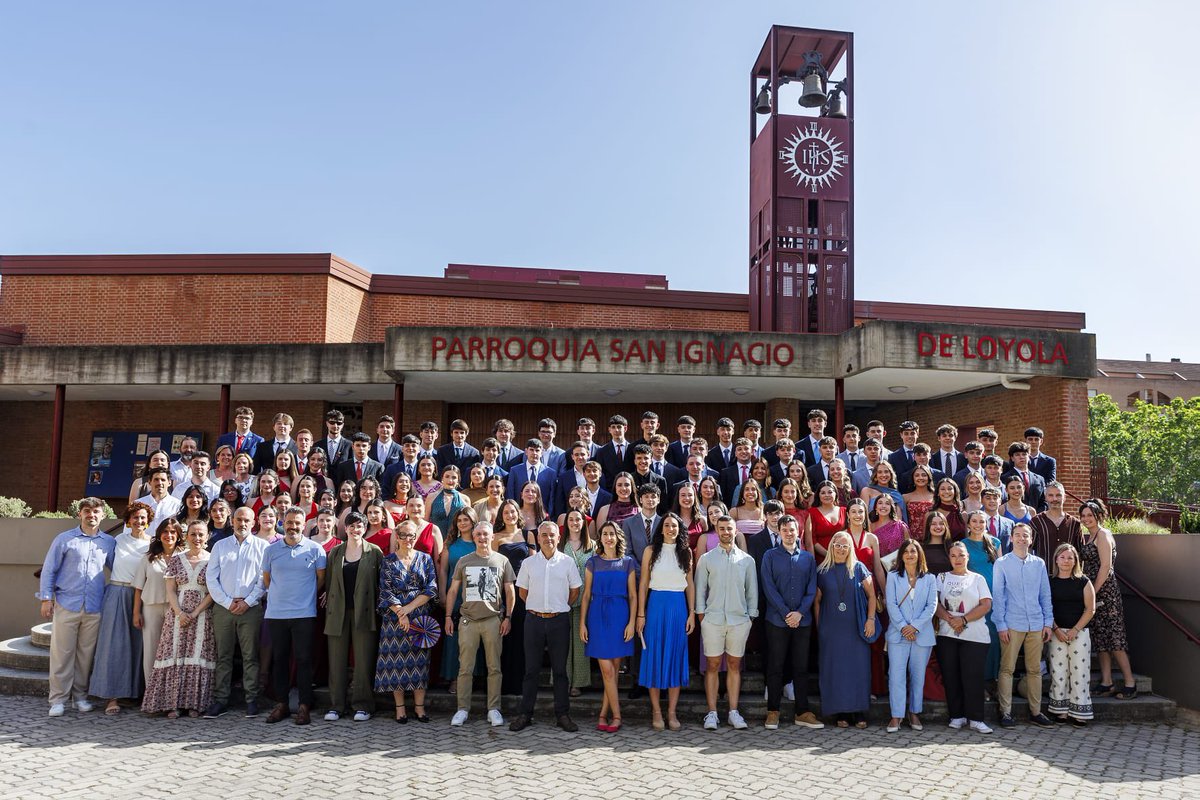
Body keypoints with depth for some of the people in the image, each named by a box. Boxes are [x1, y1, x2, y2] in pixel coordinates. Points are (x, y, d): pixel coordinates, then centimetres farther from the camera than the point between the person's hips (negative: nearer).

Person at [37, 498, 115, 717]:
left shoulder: (109, 543, 9)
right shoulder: (64, 539, 2)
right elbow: (49, 570, 4)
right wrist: (46, 598, -2)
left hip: (94, 608, 2)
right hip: (66, 605, -2)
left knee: (86, 654, 8)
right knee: (62, 654, 1)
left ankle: (80, 695, 19)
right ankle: (58, 699, 9)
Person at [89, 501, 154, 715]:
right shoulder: (119, 540, 6)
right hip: (117, 594, 1)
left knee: (137, 644, 3)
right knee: (114, 643, -2)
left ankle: (135, 691, 11)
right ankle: (112, 696, 1)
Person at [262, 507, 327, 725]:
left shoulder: (315, 549, 0)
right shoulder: (271, 550, 7)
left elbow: (321, 579, 6)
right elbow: (266, 579, 15)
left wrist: (306, 596, 6)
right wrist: (280, 595, 11)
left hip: (304, 614, -2)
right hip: (276, 614, 3)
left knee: (304, 659, 0)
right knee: (278, 659, 9)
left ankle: (304, 706, 6)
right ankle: (281, 704, 19)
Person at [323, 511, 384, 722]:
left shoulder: (374, 552, 2)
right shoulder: (335, 552, 10)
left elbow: (380, 583, 2)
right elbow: (329, 581, 13)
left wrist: (377, 608, -3)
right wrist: (328, 604, 5)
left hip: (364, 613, -2)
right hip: (338, 612, 3)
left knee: (364, 661, 0)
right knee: (337, 661, 5)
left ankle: (362, 706, 9)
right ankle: (335, 706, 15)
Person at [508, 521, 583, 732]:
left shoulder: (567, 561, 1)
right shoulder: (529, 562, 4)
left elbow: (575, 590, 8)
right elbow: (522, 591, 13)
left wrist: (560, 608, 7)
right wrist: (536, 607, 9)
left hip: (559, 620, -1)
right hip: (534, 619, 1)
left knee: (560, 669, 5)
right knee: (531, 669, 6)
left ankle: (563, 714, 14)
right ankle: (525, 714, 15)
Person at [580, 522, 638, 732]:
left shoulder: (628, 563, 6)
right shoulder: (593, 563, 6)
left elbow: (633, 595, 5)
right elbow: (586, 595, 6)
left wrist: (632, 622, -4)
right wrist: (582, 622, 0)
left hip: (620, 616, 1)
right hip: (598, 616, 0)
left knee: (613, 669, 3)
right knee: (607, 670, -4)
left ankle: (603, 714, 14)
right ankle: (616, 716, 4)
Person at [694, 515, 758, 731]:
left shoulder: (747, 560, 7)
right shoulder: (706, 559, 4)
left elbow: (752, 590, 9)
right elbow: (700, 589, 5)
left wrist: (751, 615, 4)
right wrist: (701, 614, -1)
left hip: (739, 620, 1)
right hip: (713, 619, -1)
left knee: (734, 665, 7)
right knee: (713, 666, 2)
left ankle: (734, 712, 14)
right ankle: (712, 713, 8)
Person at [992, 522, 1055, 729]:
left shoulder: (1039, 563, 10)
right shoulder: (1002, 563, 1)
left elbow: (1045, 595, 13)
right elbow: (997, 596, -1)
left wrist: (1048, 622, 6)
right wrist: (1001, 625, -5)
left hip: (1036, 625, 3)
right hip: (1012, 625, -3)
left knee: (1035, 670, 9)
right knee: (1007, 669, -1)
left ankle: (1035, 712, 18)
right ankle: (1005, 712, 5)